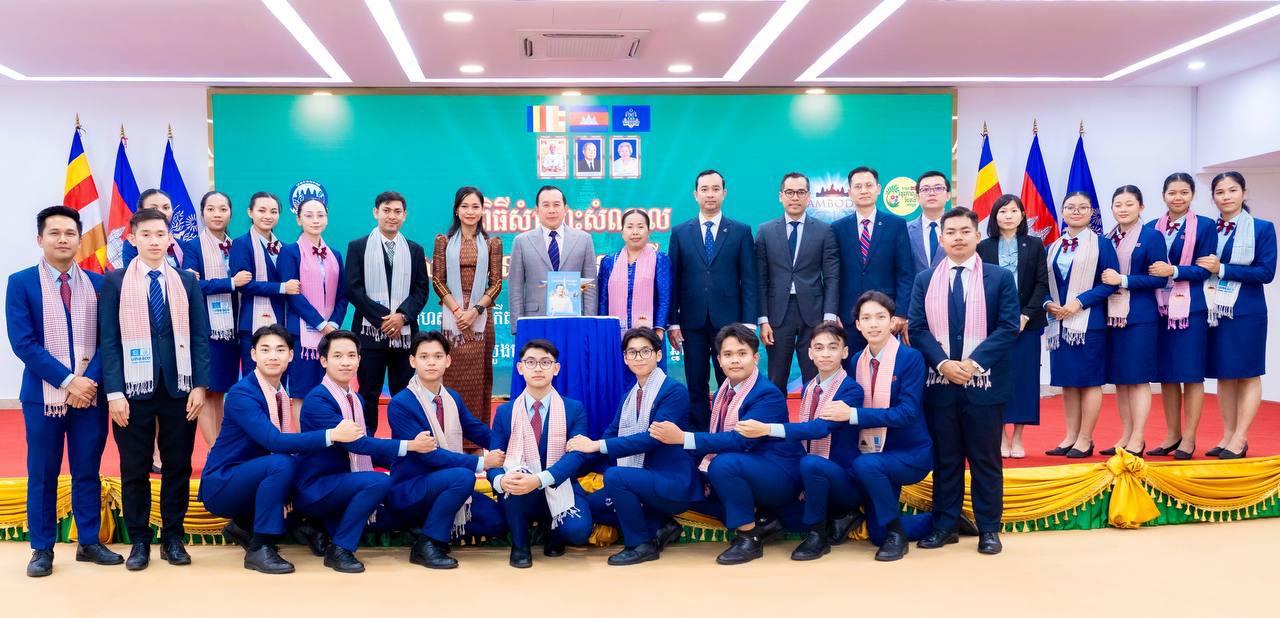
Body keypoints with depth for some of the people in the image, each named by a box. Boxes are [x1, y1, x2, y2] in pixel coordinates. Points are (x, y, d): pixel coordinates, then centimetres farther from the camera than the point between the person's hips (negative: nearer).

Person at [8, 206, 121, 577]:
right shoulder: (21, 283, -1)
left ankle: (89, 543, 21)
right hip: (43, 394, -2)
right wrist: (67, 380, -14)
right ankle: (42, 549, 18)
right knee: (42, 475, 6)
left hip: (90, 393, 2)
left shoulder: (98, 284, 6)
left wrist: (90, 380, -11)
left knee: (88, 472, 9)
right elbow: (23, 343, -8)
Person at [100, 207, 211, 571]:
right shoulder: (115, 282, 3)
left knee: (178, 465, 6)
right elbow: (109, 340, -2)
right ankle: (139, 540, 17)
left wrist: (200, 385, -3)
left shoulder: (187, 281, 7)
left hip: (179, 388, 1)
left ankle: (173, 538, 18)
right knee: (134, 468, 5)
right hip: (134, 388, -1)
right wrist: (114, 392, -9)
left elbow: (201, 336, 5)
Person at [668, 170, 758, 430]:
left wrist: (749, 322, -5)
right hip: (693, 321, 1)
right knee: (696, 389, 6)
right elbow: (674, 281, 7)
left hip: (728, 321, -1)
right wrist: (673, 322, 1)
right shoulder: (680, 232, 9)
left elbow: (749, 280, 2)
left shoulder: (741, 231, 6)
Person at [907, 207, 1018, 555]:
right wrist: (943, 363, -13)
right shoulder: (925, 280, 9)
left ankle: (989, 529, 14)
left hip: (983, 383, -2)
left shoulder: (1000, 278, 2)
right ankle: (944, 525, 17)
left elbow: (1008, 328, -5)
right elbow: (917, 329, 2)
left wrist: (974, 362, -16)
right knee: (944, 458, 9)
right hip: (938, 383, 2)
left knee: (985, 459, 5)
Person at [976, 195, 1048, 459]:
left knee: (1024, 377, 1)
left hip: (1026, 322, 0)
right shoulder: (984, 248, 5)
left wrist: (1026, 315, -9)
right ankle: (1000, 436, 7)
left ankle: (1017, 438, 9)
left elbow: (1042, 283, 2)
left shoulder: (1035, 245, 6)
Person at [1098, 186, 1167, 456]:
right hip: (1111, 317, 5)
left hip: (1140, 317, -5)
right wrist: (1105, 287, -2)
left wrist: (1123, 280, -15)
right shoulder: (1106, 239, 11)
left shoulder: (1152, 237, -4)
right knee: (1119, 380, 8)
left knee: (1138, 378, -3)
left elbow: (1160, 279, -9)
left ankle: (1137, 440, 2)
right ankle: (1126, 436, 16)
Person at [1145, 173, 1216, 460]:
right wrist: (1154, 273, -12)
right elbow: (1147, 268, 8)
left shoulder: (1205, 226, 0)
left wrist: (1173, 271, -18)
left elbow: (1205, 269, -6)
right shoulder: (1152, 228, 9)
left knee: (1191, 374, 1)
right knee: (1166, 374, 8)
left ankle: (1189, 438, 8)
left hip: (1191, 309, -3)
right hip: (1160, 309, 4)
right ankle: (1171, 435, 18)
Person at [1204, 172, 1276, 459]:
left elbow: (1266, 272, -11)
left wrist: (1222, 269, -16)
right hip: (1215, 311, 4)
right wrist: (1206, 268, -9)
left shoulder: (1262, 228, -1)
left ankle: (1240, 439, 4)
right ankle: (1228, 435, 14)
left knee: (1248, 374, 0)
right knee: (1224, 375, 7)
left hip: (1246, 311, -3)